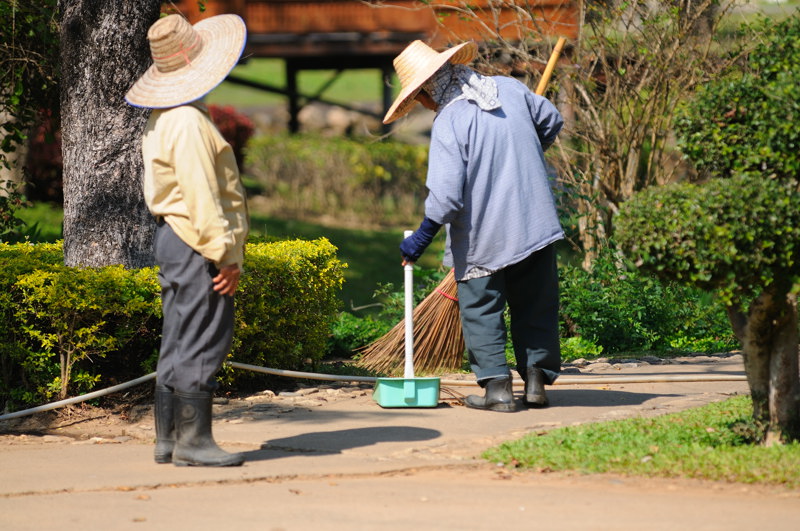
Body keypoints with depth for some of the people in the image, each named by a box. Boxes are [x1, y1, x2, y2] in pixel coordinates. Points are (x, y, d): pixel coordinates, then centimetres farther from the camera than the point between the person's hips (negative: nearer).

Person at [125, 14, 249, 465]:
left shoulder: (163, 119, 17)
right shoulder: (187, 122, -17)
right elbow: (200, 195, -21)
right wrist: (225, 255, -19)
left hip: (175, 241, 11)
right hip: (196, 244, -11)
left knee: (179, 346, 12)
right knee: (201, 345, -7)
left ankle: (169, 439, 15)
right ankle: (193, 441, -5)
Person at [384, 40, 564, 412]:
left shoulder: (448, 123, -17)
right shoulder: (510, 89, 1)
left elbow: (446, 195, -22)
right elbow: (551, 121, 18)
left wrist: (421, 239, -11)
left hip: (483, 235, -5)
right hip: (535, 225, 6)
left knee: (481, 310, 8)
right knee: (535, 305, 15)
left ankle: (497, 386, 2)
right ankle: (536, 380, 15)